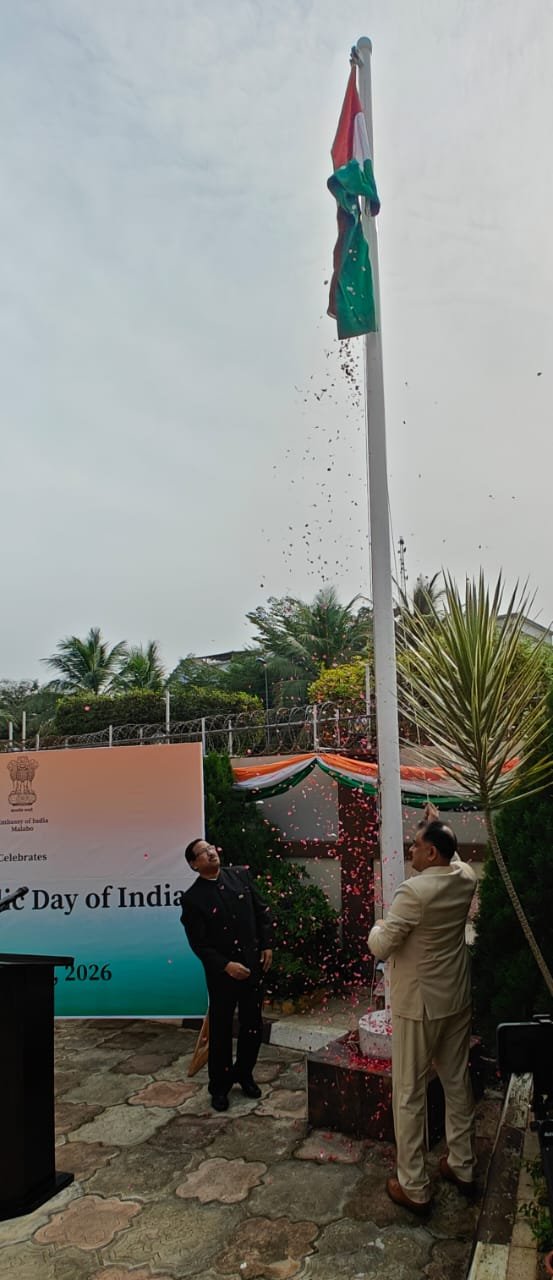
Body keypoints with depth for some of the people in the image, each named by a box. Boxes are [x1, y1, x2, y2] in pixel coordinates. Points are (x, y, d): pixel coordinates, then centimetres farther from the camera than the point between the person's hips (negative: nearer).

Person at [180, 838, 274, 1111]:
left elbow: (262, 911, 5)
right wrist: (226, 965, -19)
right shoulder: (192, 898, -12)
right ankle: (220, 1085, 27)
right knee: (221, 1029, 9)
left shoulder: (241, 875, -2)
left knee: (252, 1025, 14)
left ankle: (244, 1074, 36)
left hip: (254, 963, 3)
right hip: (221, 971, -3)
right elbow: (198, 943, -11)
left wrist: (267, 946, 0)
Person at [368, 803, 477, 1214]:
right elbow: (454, 857, 22)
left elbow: (381, 947, -20)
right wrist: (439, 826, 32)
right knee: (458, 1082, 19)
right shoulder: (466, 879, -4)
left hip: (418, 1004, -7)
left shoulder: (414, 892, -25)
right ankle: (462, 1166, 33)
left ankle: (414, 1188, 14)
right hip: (457, 999, 7)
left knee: (409, 1093, 5)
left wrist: (378, 926, 1)